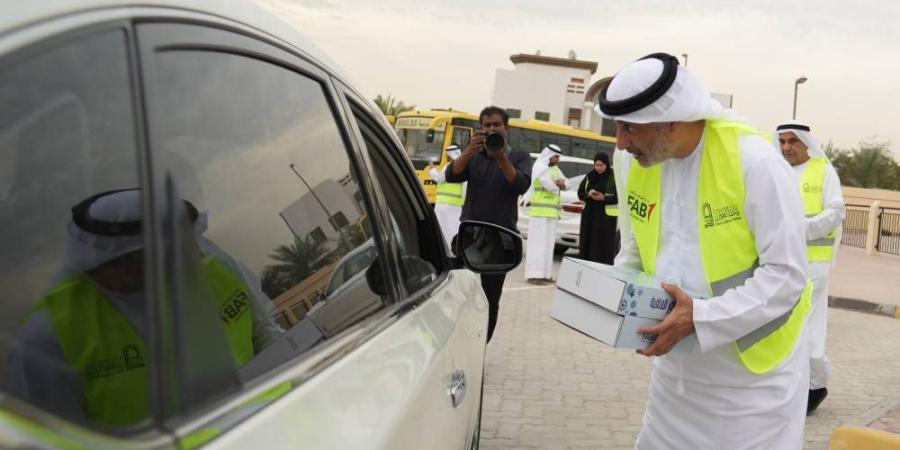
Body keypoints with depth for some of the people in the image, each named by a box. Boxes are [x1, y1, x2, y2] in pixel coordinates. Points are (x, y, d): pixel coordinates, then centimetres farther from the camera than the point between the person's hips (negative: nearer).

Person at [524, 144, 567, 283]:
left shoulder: (555, 169, 18)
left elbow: (566, 184, 12)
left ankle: (544, 273, 10)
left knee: (548, 243, 7)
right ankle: (533, 274, -10)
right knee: (538, 242, -10)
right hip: (540, 211, -8)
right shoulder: (539, 167, -8)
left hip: (552, 212, 8)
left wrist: (562, 183, -10)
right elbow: (550, 186, -18)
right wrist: (558, 186, 3)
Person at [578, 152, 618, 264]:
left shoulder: (614, 177, -6)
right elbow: (580, 193, 12)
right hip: (589, 214, 5)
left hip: (606, 215, -5)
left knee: (604, 245, -6)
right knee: (587, 242, 5)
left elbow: (619, 197, -6)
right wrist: (588, 193, -9)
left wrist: (604, 198, -19)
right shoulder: (589, 176, 9)